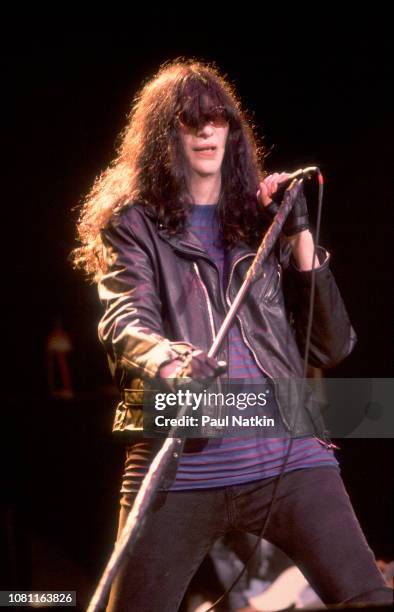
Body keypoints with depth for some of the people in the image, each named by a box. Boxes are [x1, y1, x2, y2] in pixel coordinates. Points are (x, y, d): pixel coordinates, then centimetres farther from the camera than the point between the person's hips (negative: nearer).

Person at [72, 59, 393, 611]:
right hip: (177, 462, -2)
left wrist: (300, 236, 3)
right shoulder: (134, 224, 10)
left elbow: (332, 346, 12)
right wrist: (171, 361, -32)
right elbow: (124, 322, -9)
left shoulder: (262, 221, 18)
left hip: (287, 454, 2)